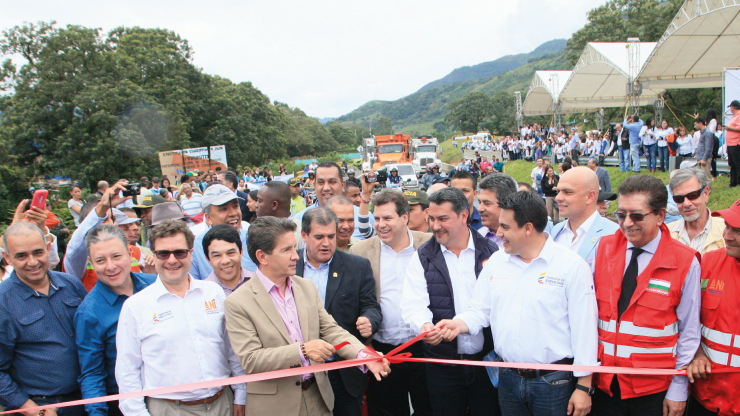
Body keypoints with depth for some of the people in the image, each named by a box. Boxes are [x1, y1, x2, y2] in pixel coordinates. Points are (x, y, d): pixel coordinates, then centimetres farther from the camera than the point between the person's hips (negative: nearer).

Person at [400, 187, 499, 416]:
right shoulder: (423, 258, 1)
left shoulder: (491, 252, 1)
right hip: (443, 364, 0)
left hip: (487, 360, 0)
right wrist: (424, 325, -30)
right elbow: (413, 304, -9)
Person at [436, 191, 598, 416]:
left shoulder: (572, 265, -9)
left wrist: (584, 386, -9)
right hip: (508, 378, 4)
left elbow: (584, 328, -9)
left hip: (554, 381, -4)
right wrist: (459, 324, -11)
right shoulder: (496, 261, 5)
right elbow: (480, 310, 10)